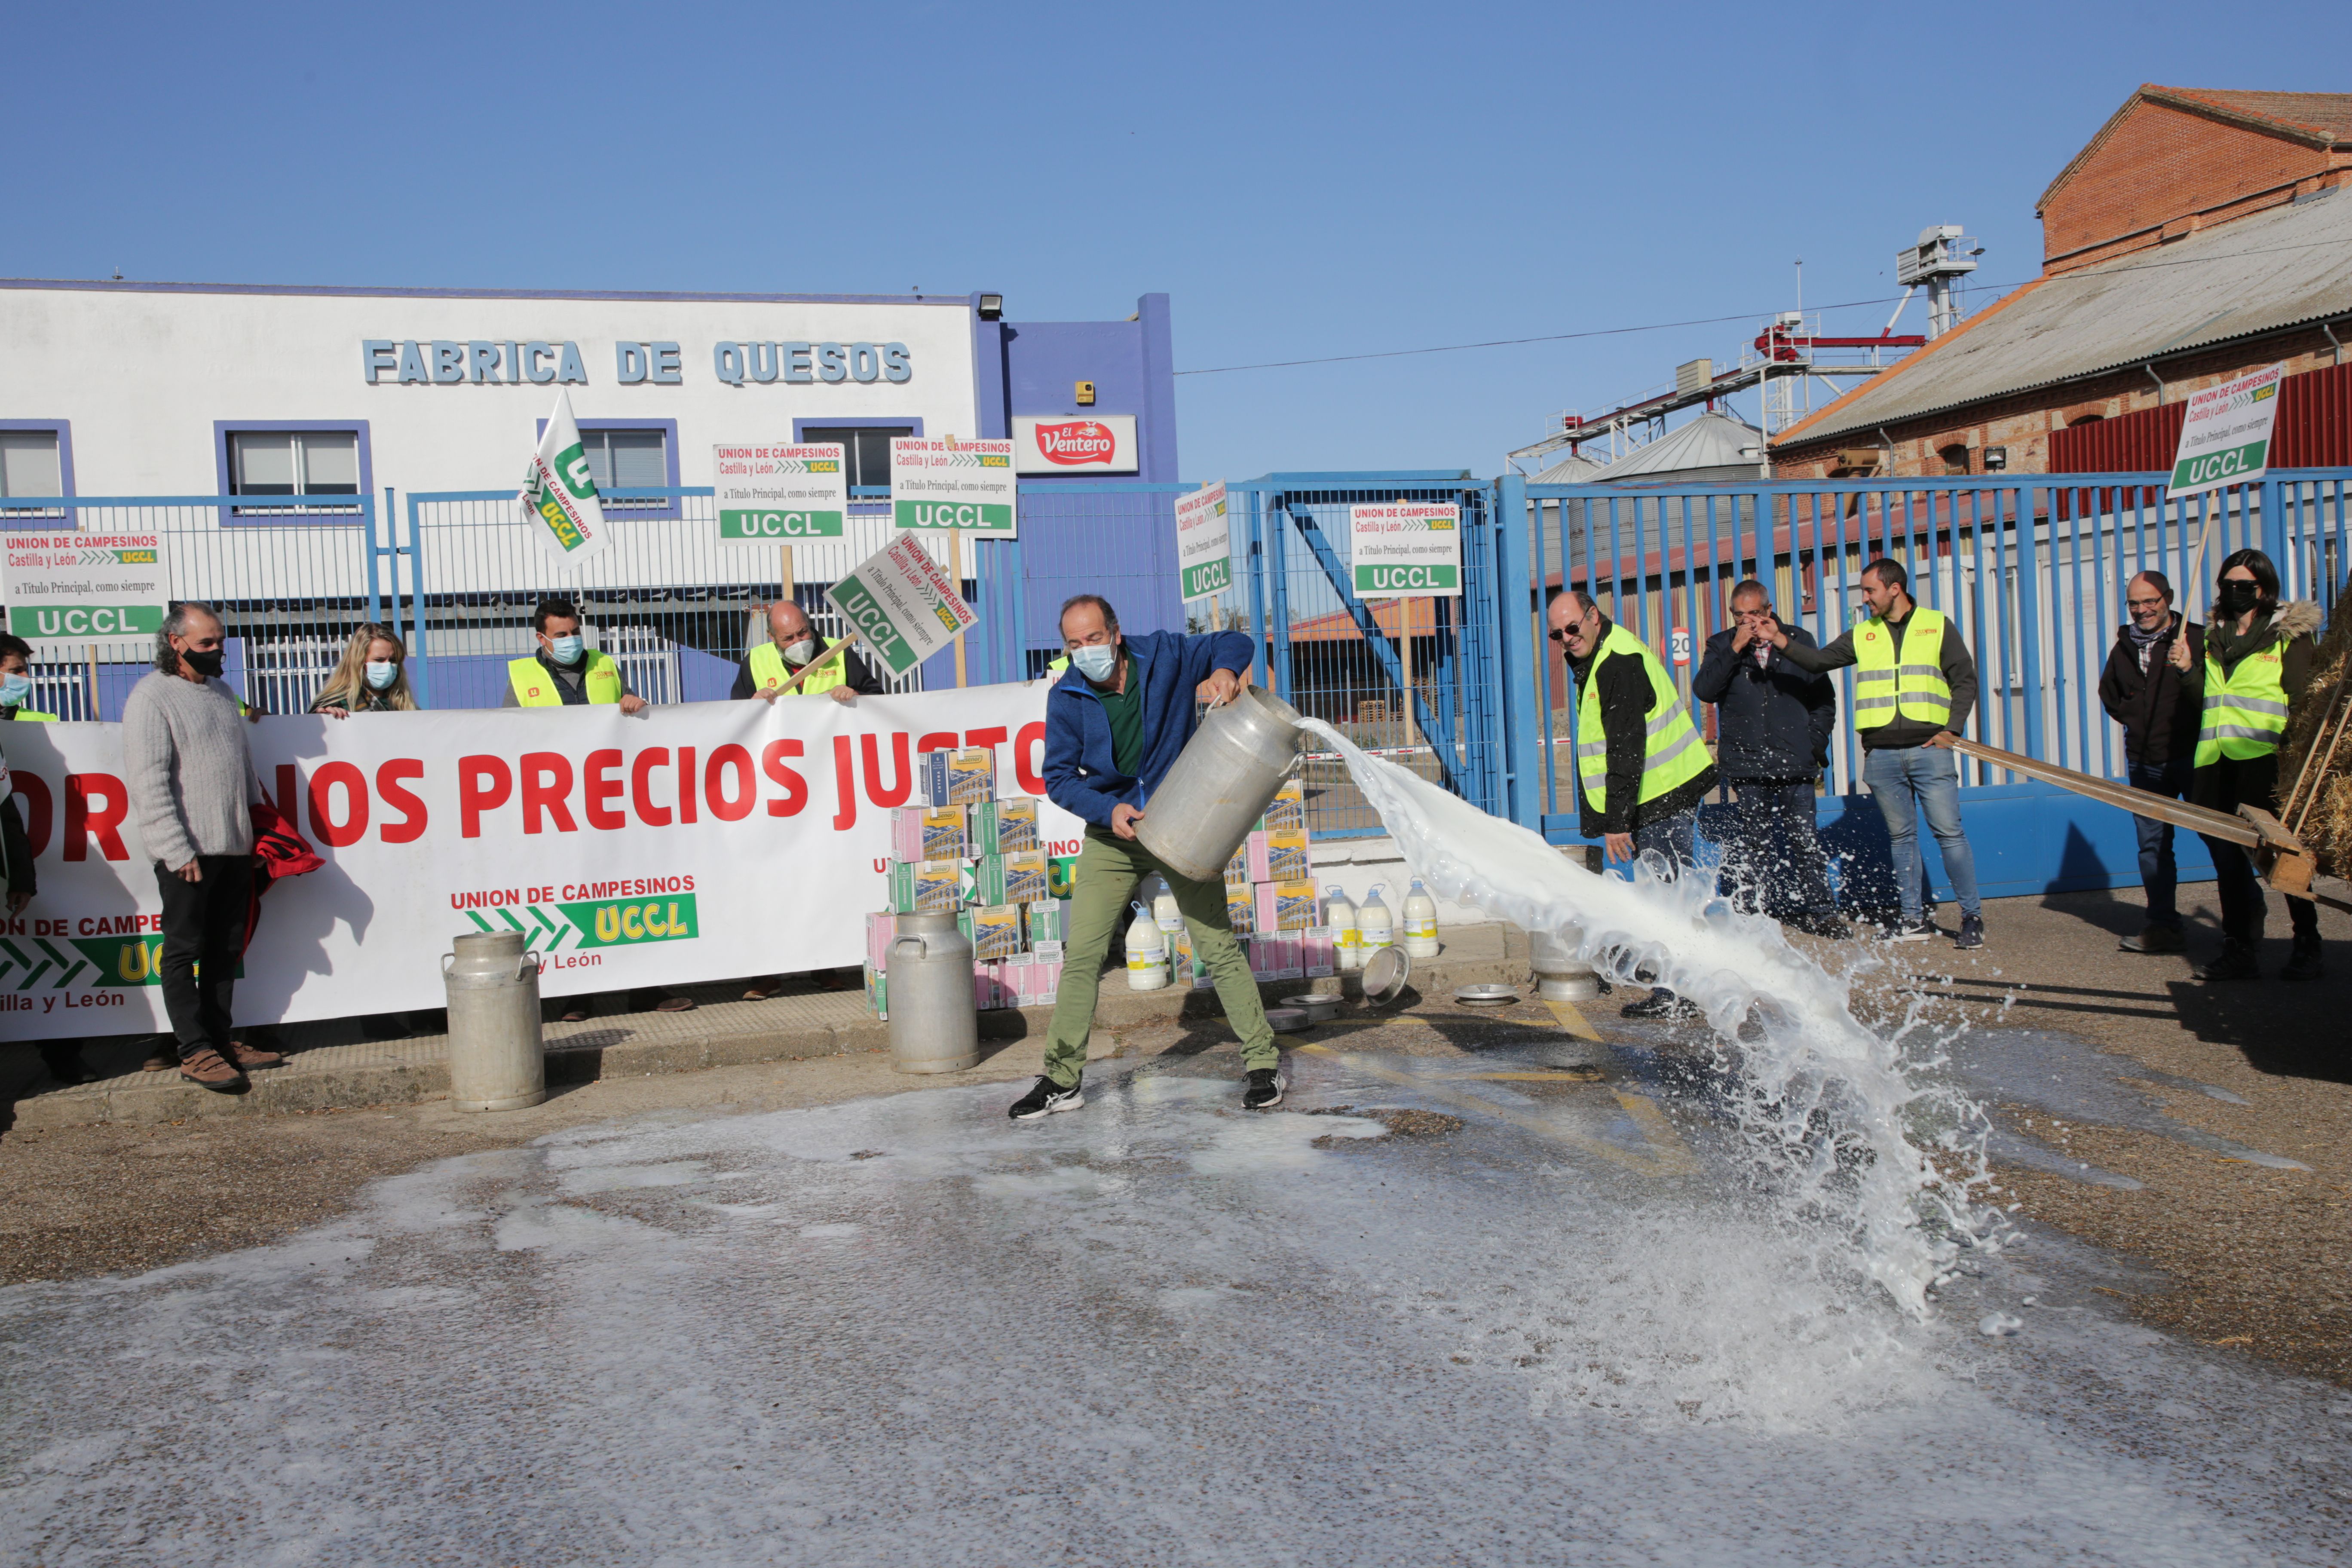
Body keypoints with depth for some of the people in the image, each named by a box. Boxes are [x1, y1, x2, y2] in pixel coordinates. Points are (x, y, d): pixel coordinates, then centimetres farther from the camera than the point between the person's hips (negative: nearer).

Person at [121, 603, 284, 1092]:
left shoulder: (221, 692, 17)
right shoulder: (151, 696, -7)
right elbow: (148, 782, -12)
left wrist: (258, 826, 17)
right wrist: (178, 849, -17)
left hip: (234, 848, 7)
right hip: (188, 853, -7)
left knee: (225, 950, 10)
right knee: (184, 951, -1)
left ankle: (220, 1039, 18)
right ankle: (195, 1051, 1)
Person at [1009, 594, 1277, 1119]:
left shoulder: (1164, 656, -10)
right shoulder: (1066, 697, -8)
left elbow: (1235, 643, 4)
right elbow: (1058, 777, -4)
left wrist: (1225, 671, -19)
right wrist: (1108, 811, -21)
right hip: (1111, 836, 2)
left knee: (1218, 946, -2)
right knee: (1081, 954, -1)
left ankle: (1264, 1065, 8)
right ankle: (1062, 1079, 10)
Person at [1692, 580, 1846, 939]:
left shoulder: (1798, 641, 9)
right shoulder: (1721, 646, 7)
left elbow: (1824, 697, 14)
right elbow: (1704, 691, -9)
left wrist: (1815, 740, 4)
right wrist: (1736, 649, -14)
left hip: (1795, 763, 0)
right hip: (1746, 764, 0)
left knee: (1804, 841, 1)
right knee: (1754, 845, 3)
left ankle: (1821, 912, 7)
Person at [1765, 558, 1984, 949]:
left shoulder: (1937, 626, 6)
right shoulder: (1862, 635, 13)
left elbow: (1965, 680, 6)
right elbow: (1819, 661, 8)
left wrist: (1952, 729, -5)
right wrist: (1782, 642, -6)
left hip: (1928, 748, -3)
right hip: (1881, 753, 3)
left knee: (1949, 832, -5)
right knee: (1901, 836, 8)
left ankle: (1972, 916, 3)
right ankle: (1913, 917, 16)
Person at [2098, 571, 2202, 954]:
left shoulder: (2197, 639, -5)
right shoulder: (2123, 648, 12)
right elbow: (2109, 693, 29)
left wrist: (2189, 671, -30)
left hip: (2191, 757, -5)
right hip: (2145, 762, 5)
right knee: (2152, 844, 5)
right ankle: (2163, 926, 10)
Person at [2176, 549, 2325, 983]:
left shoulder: (2289, 635, 2)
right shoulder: (2214, 639, 18)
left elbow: (2303, 702, -5)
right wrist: (2189, 670, 1)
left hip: (2263, 761, -5)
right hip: (2214, 761, 6)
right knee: (2226, 855, 7)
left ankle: (2308, 947, 10)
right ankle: (2238, 951, 14)